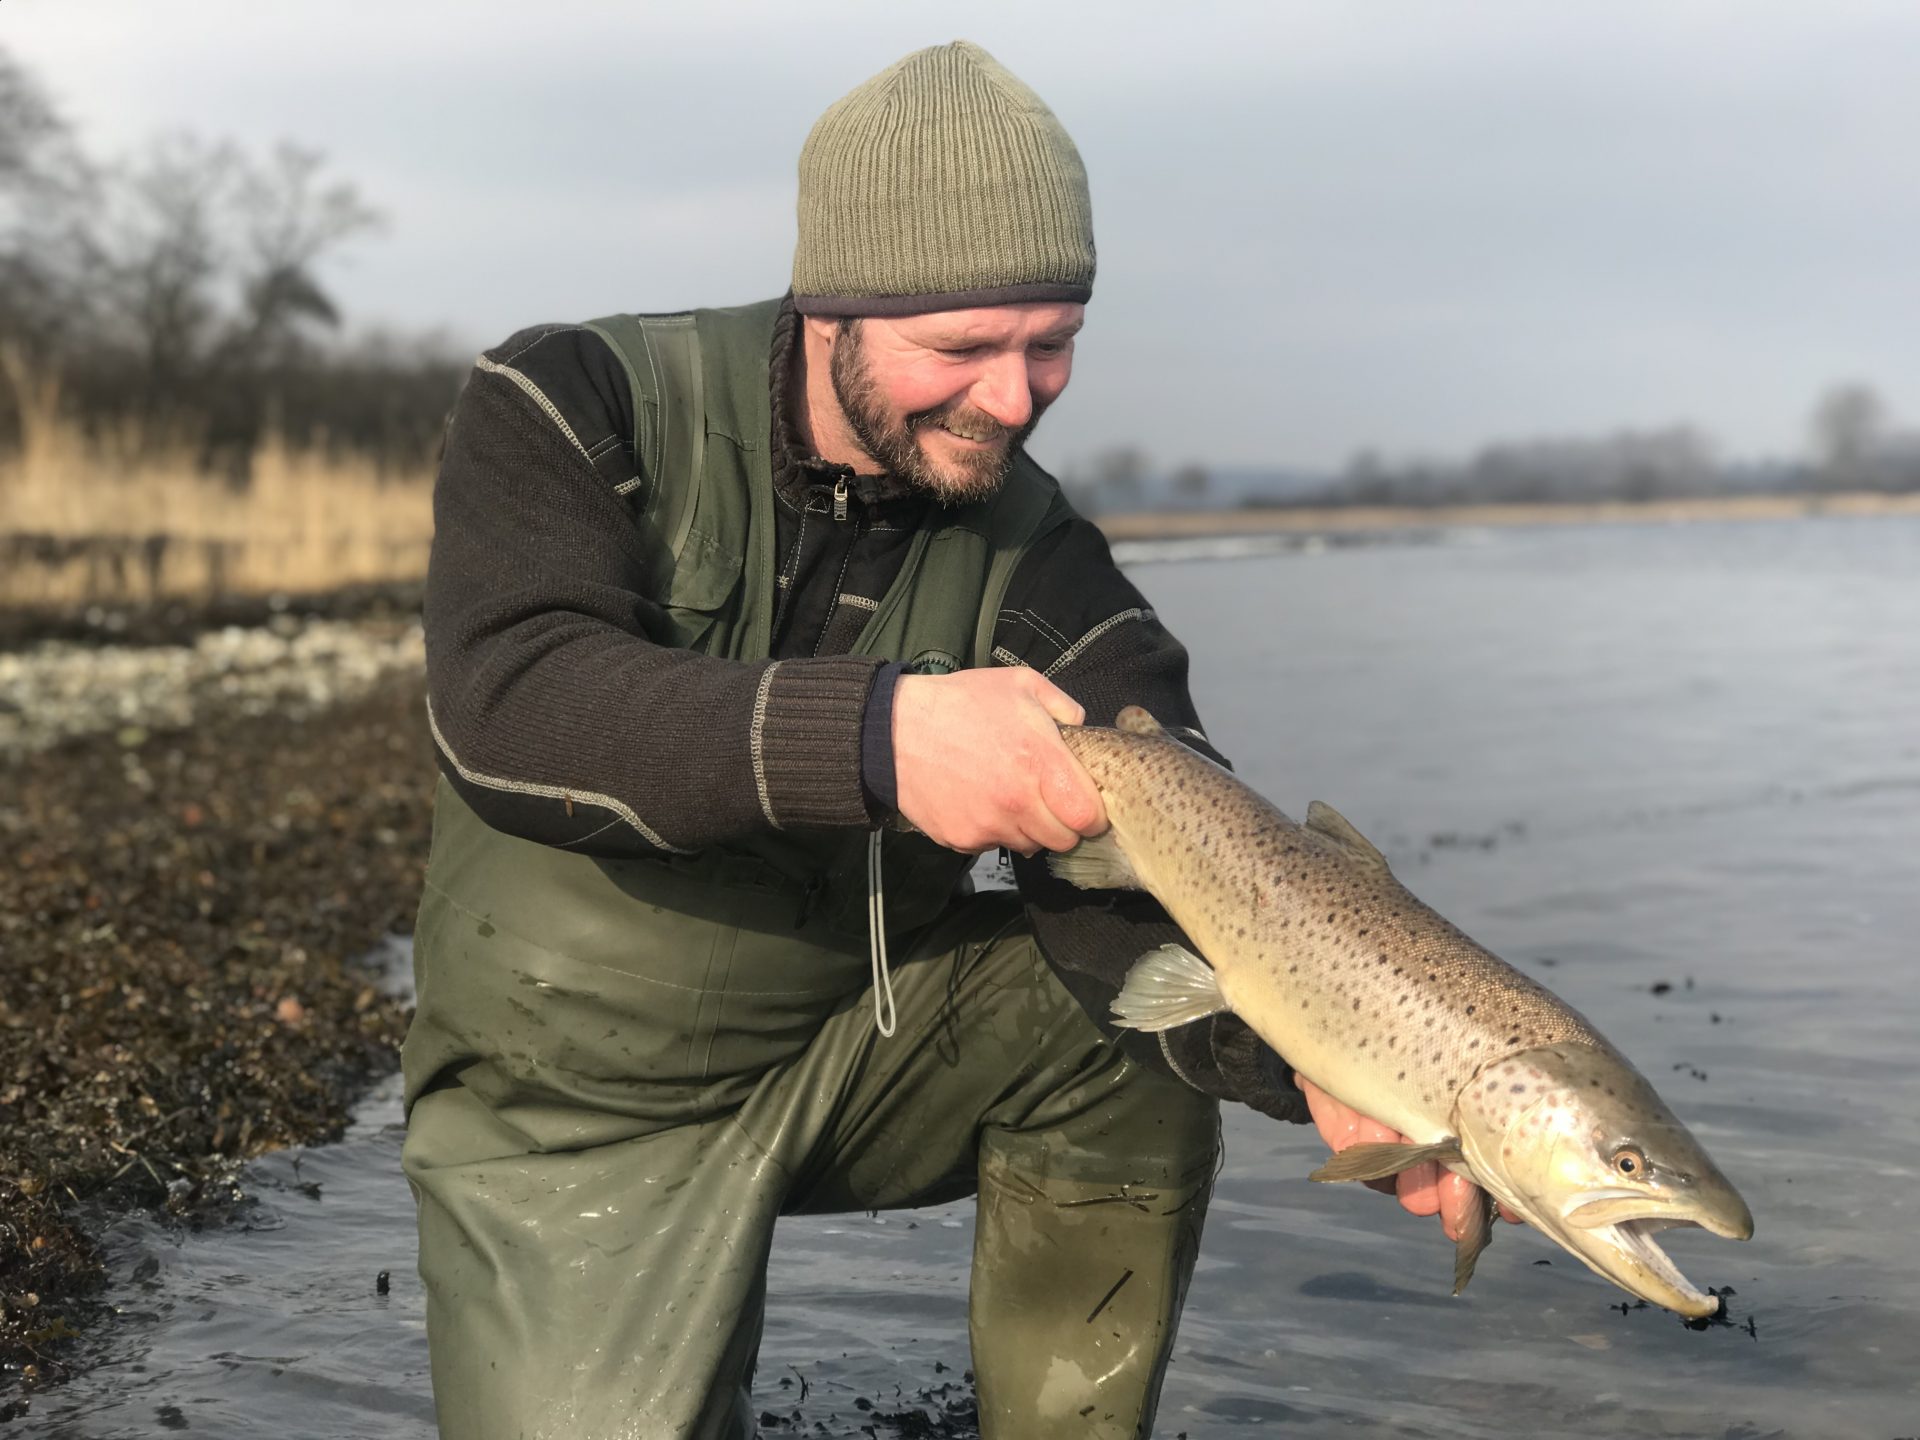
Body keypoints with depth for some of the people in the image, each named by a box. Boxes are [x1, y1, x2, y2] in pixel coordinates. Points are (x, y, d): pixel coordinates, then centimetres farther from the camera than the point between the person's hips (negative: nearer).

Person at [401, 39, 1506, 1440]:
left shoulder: (1034, 557, -8)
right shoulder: (577, 411, -14)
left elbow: (1136, 873, -18)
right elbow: (506, 704, -31)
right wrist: (877, 738, -45)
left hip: (862, 1040, 2)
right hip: (575, 1106, -2)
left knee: (1135, 1010, -21)